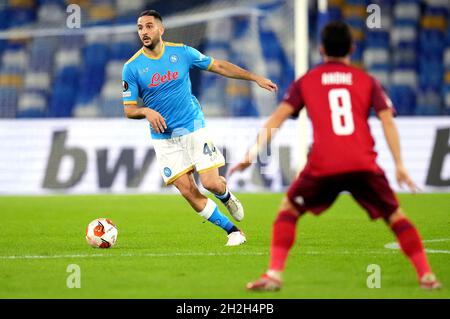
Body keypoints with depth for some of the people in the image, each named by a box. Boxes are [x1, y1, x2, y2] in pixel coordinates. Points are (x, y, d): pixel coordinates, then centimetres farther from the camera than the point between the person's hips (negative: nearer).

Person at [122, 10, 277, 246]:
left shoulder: (181, 52, -3)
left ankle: (227, 197, 27)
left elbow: (219, 66, 8)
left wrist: (256, 78, 8)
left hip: (194, 128, 0)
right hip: (164, 138, 0)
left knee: (211, 183, -12)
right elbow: (129, 109, -2)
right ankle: (233, 231, 7)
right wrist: (147, 112, -24)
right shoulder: (132, 67, -5)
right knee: (189, 192, -8)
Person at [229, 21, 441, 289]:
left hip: (323, 166, -1)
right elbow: (387, 120, 5)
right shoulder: (367, 81, 16)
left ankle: (275, 274, 3)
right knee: (395, 216, 15)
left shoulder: (306, 82, 16)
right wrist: (399, 165, 3)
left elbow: (277, 118, 6)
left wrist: (254, 152, 4)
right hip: (364, 165, 1)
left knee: (289, 210, 18)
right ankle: (426, 275, 5)